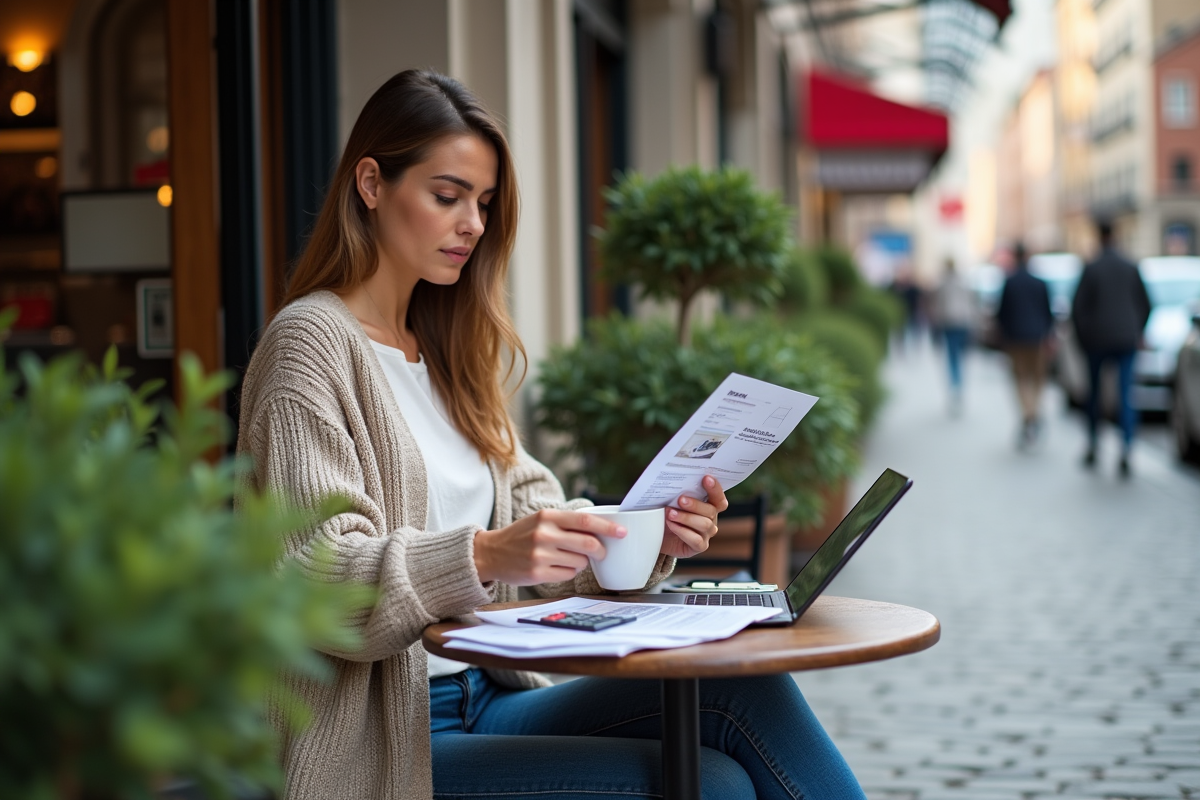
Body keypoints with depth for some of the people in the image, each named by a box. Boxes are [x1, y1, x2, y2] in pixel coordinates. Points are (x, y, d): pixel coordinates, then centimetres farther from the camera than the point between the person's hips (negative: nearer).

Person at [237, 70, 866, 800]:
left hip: (489, 701, 7)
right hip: (389, 741, -7)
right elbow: (312, 579, -16)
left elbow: (533, 521, 13)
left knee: (746, 685, -18)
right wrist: (483, 556, -31)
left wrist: (649, 538, -7)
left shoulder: (447, 352, 19)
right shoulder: (311, 343, -6)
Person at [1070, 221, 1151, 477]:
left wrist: (1082, 338, 7)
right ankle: (1126, 450, -15)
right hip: (1126, 340, 2)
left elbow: (1078, 308, -7)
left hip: (1098, 340, -2)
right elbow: (1145, 305, 8)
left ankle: (1092, 448, 21)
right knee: (1125, 396, -2)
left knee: (1094, 394, 15)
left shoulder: (1091, 269, -7)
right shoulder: (1131, 268, 3)